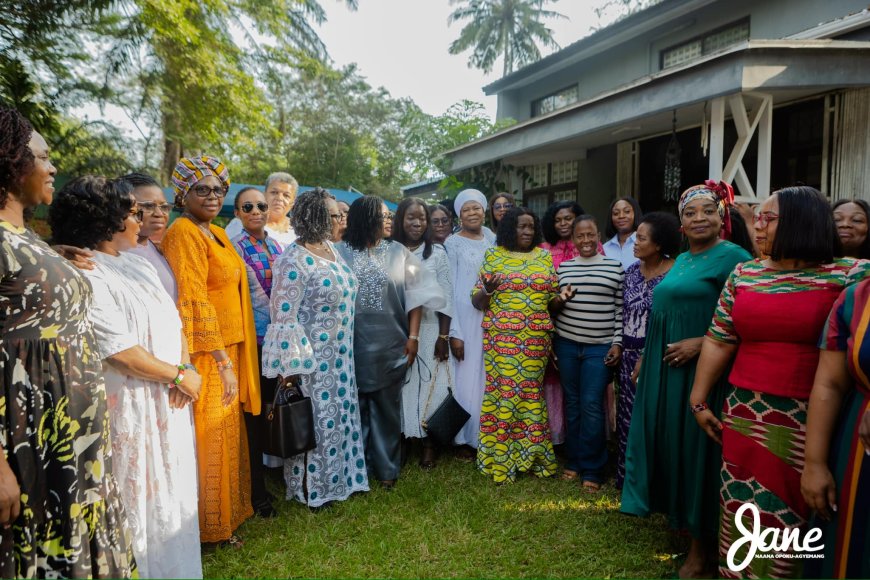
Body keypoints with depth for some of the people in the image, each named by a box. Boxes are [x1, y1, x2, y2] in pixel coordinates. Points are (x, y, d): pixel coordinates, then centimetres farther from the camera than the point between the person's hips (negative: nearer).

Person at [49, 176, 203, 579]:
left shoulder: (137, 265, 10)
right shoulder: (87, 276, -17)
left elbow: (173, 320, 10)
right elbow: (120, 351, -22)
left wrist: (185, 367, -6)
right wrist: (179, 376, -12)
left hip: (169, 401, 8)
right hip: (131, 406, -8)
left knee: (171, 491, 18)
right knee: (141, 496, 6)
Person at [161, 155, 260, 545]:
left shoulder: (216, 232, 13)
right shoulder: (184, 232, -14)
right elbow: (194, 300, -21)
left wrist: (231, 357, 14)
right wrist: (222, 361, -22)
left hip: (228, 347, 9)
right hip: (206, 352, -9)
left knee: (227, 431, 19)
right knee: (210, 437, 4)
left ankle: (228, 509, 36)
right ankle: (210, 526, 22)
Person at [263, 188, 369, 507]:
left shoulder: (331, 250, 7)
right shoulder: (294, 260, -18)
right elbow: (284, 316, -19)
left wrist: (345, 353, 16)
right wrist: (290, 366, -18)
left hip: (340, 355, 8)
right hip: (311, 358, -8)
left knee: (338, 414, 17)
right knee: (313, 420, 6)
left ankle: (337, 476, 35)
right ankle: (310, 488, 25)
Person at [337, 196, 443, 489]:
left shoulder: (398, 253, 3)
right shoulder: (340, 253, -2)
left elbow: (415, 296, 4)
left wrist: (413, 336, -3)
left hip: (391, 344, 2)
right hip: (353, 343, -1)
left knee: (387, 405, 11)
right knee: (355, 406, 8)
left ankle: (386, 467, 26)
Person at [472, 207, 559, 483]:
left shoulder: (545, 256, 10)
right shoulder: (493, 255, 3)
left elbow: (553, 296, 14)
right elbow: (477, 302, 2)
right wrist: (488, 290, -18)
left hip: (536, 337, 2)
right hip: (502, 336, -2)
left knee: (532, 393, 7)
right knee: (504, 391, -2)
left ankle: (532, 454, 21)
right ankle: (500, 459, 10)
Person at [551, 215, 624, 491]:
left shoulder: (615, 267, 1)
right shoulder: (563, 267, 7)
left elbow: (620, 310, 2)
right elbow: (553, 308, 10)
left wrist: (618, 343, -4)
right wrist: (561, 300, -11)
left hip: (600, 347, -2)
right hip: (566, 344, 3)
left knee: (591, 406, -3)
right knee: (572, 403, 10)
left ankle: (592, 469, 10)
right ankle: (574, 461, 23)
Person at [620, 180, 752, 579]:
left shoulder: (733, 257, -12)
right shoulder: (680, 261, 14)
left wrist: (700, 343, -24)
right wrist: (645, 361, 17)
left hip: (701, 371, -8)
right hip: (665, 370, 8)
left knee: (696, 448, 2)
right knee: (670, 442, 17)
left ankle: (702, 545, 19)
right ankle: (679, 513, 37)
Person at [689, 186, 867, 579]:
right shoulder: (742, 276, 5)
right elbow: (719, 342, 7)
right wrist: (699, 400, 7)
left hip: (814, 419, -3)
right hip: (746, 413, 3)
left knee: (800, 511, 10)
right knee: (744, 508, 12)